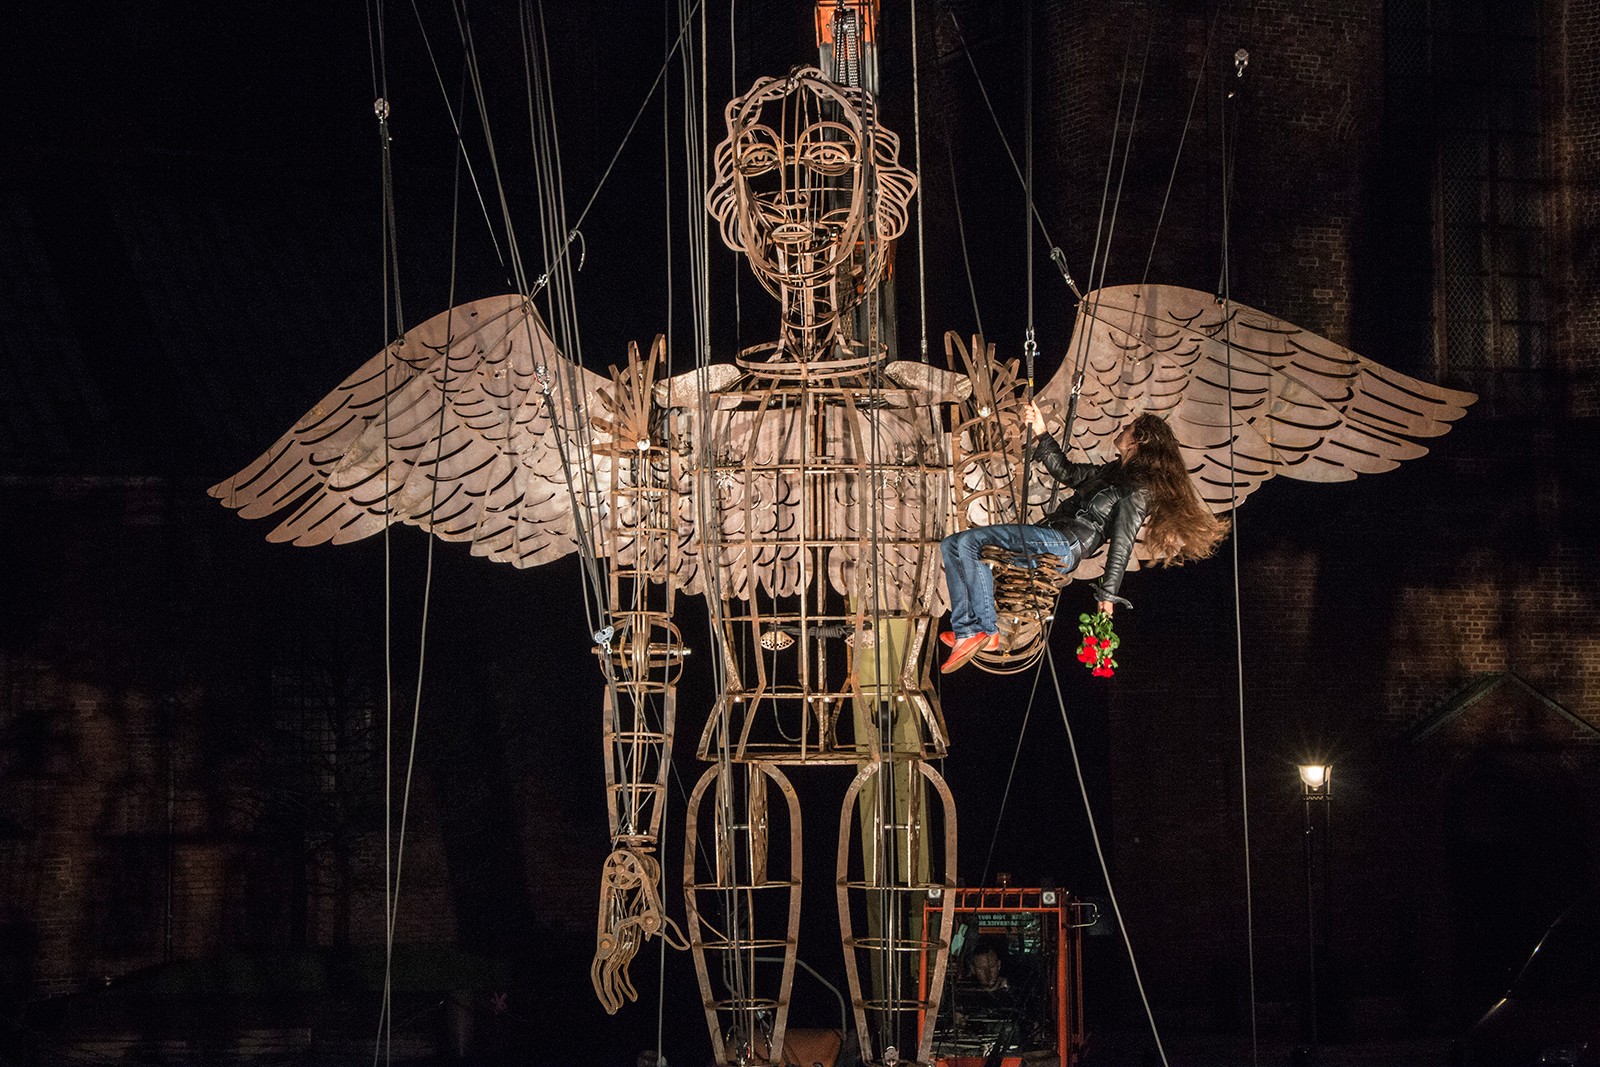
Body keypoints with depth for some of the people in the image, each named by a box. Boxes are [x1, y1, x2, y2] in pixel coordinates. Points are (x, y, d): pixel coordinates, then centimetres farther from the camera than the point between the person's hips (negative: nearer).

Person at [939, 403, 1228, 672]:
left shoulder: (1137, 487, -5)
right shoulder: (1112, 472, 24)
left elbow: (1121, 544, -11)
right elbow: (1067, 472, 34)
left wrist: (1108, 594, -15)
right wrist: (1040, 433, 26)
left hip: (1065, 543, -10)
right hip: (1050, 539, 10)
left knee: (968, 542, -23)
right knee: (953, 546, 2)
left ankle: (986, 630, -23)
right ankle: (966, 633, -10)